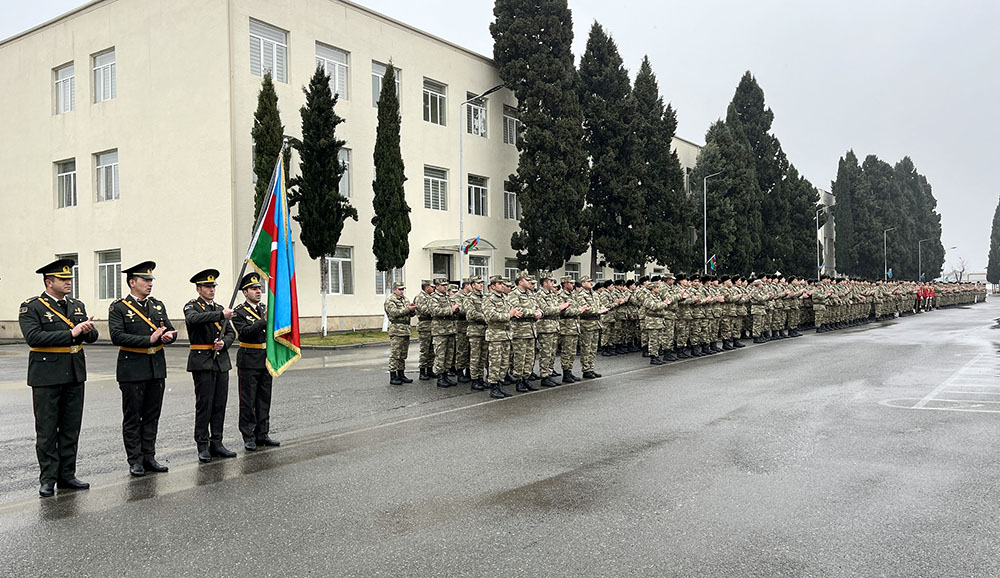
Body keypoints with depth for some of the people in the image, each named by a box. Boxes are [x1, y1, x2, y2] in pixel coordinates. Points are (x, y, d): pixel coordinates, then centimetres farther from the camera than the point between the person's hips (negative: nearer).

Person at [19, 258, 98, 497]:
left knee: (71, 429, 10)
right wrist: (71, 334, -22)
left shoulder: (77, 306, 12)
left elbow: (92, 336, 7)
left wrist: (87, 330, -16)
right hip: (47, 377, -5)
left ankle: (67, 475, 19)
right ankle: (47, 479, 13)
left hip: (75, 375, 5)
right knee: (47, 430, 3)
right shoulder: (31, 307, -6)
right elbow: (34, 337, -20)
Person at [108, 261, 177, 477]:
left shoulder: (158, 305, 12)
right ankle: (135, 461, 12)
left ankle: (149, 456, 20)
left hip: (157, 368, 5)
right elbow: (117, 336, -17)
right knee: (132, 417, 4)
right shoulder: (119, 308, -5)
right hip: (132, 369, -5)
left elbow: (171, 330, 10)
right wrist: (149, 340, -23)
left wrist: (168, 335, -14)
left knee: (152, 416, 11)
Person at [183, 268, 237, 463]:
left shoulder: (220, 308, 18)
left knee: (220, 405, 8)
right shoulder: (192, 306, -2)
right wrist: (221, 315, -34)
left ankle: (216, 443, 15)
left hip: (222, 361, 6)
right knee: (204, 404, -4)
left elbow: (231, 333, 14)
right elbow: (194, 319, -26)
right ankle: (203, 447, 3)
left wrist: (224, 343, -8)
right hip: (202, 361, -6)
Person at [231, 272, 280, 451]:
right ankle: (248, 437, 8)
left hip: (266, 360, 6)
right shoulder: (239, 312, -5)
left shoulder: (265, 309, 12)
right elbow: (245, 332, -20)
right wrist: (264, 320, -28)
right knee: (248, 401, 1)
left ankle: (262, 435, 19)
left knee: (264, 400, 10)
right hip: (249, 361, -6)